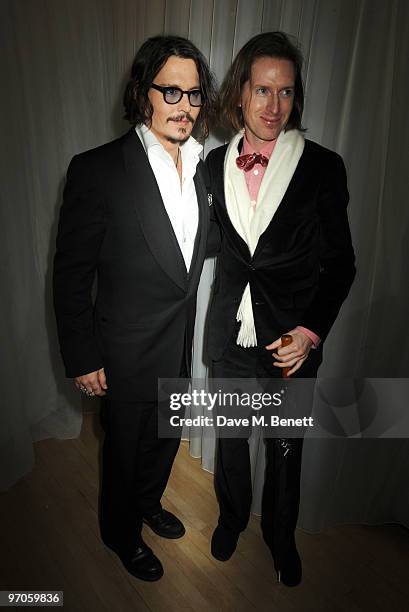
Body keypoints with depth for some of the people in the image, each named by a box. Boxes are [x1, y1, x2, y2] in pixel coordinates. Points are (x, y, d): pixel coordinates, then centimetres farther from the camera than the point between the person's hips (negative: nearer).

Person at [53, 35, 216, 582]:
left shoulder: (198, 167, 2)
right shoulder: (97, 169, -18)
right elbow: (71, 275, -15)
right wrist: (83, 358, -13)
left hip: (180, 347, 6)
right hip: (127, 353, -5)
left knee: (165, 440, 27)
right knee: (125, 450, 19)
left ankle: (149, 503, 58)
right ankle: (123, 535, 50)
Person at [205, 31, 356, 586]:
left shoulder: (323, 167, -9)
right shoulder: (215, 164, 0)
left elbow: (340, 263, -5)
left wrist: (311, 330, -15)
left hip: (292, 340, -2)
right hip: (228, 334, 3)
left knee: (285, 450, 18)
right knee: (230, 438, 22)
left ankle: (281, 536, 48)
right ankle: (233, 516, 52)